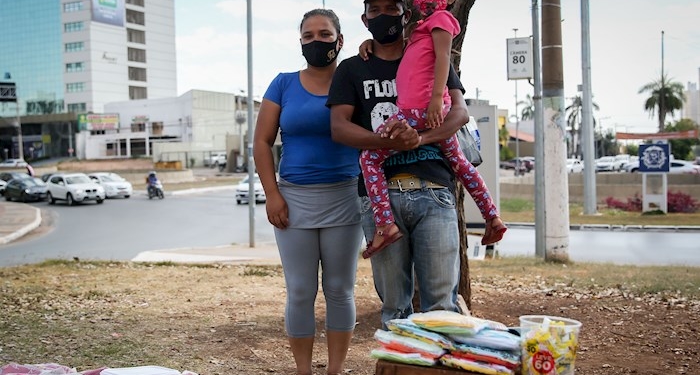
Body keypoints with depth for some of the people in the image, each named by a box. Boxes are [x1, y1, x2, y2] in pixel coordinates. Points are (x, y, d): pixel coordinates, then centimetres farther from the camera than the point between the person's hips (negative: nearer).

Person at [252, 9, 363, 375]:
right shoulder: (284, 84, 5)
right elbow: (262, 142, 4)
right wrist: (272, 194, -6)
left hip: (344, 198, 0)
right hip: (294, 199, 0)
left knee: (340, 289, 7)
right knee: (300, 292, 5)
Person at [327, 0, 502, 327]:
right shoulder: (352, 70, 17)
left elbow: (460, 111, 3)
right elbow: (338, 127, 2)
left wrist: (420, 138, -17)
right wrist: (387, 141, -16)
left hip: (433, 191, 0)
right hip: (379, 193, 1)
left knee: (441, 302, -6)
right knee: (394, 305, 3)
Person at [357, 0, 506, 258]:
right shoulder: (422, 26, 24)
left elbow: (443, 57, -12)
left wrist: (436, 97, -23)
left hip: (419, 109, -10)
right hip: (434, 110, 10)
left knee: (370, 157, -5)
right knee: (458, 162, 20)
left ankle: (385, 224, -16)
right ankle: (493, 218, 27)